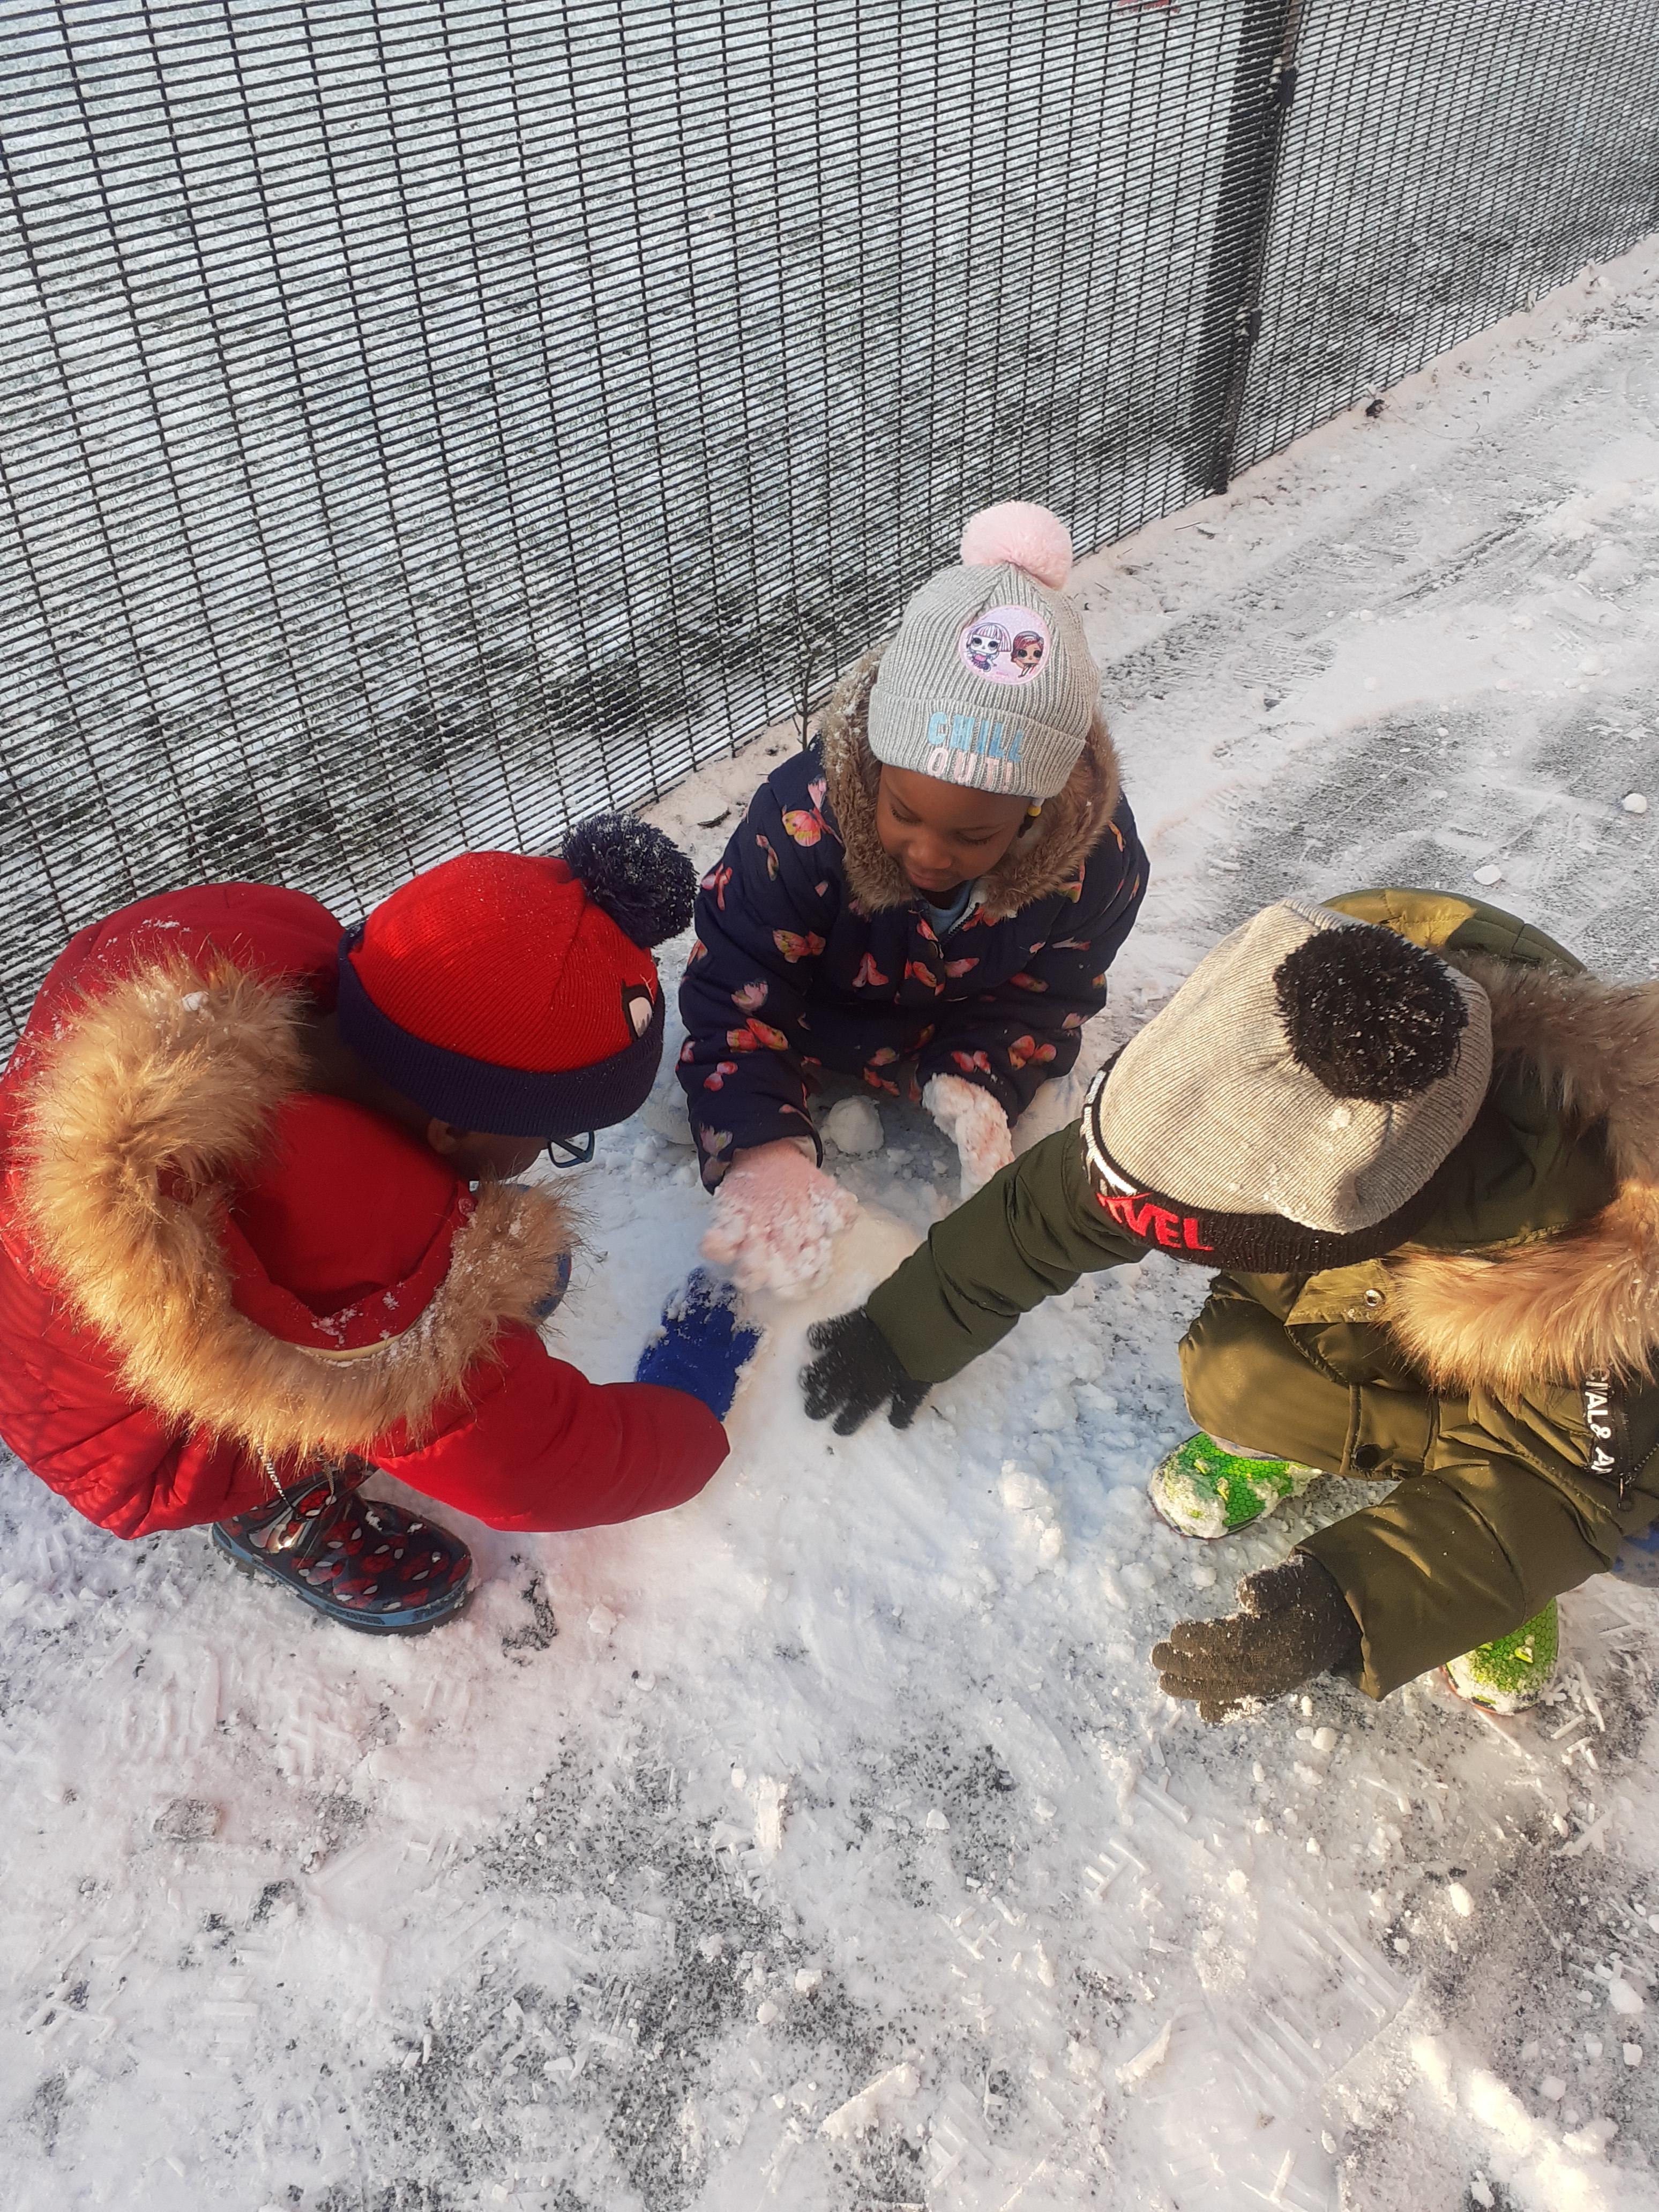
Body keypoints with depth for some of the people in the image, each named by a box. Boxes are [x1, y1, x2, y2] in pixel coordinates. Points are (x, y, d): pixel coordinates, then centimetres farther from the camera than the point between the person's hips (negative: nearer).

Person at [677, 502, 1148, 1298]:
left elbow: (1042, 995, -17)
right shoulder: (802, 821, -42)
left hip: (966, 1020, 2)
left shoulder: (1096, 852, -34)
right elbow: (735, 997, -36)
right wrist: (764, 1147, -51)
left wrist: (975, 1082, -37)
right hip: (818, 1007, -2)